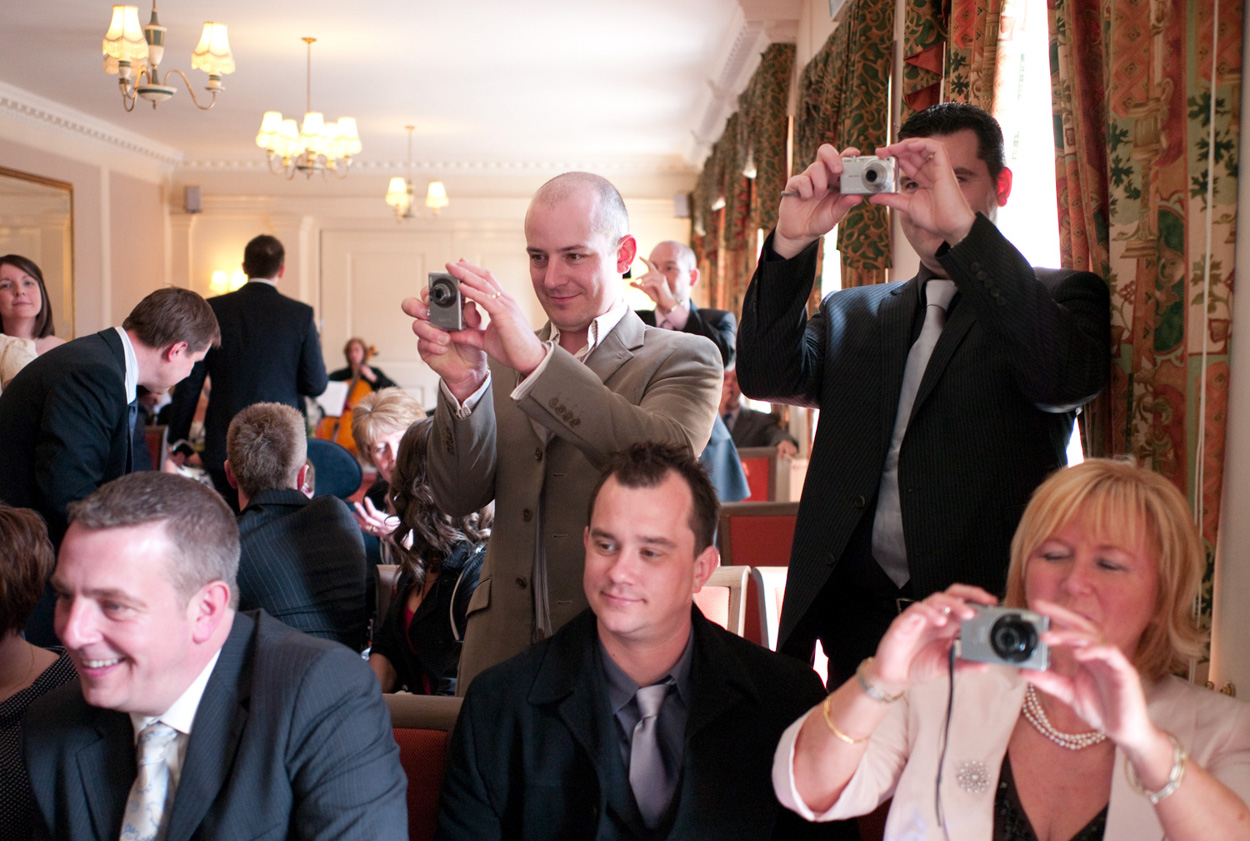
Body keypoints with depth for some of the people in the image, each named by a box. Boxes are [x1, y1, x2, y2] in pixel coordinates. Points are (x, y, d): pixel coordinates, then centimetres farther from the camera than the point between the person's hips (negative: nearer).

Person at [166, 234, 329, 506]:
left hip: (222, 446, 1)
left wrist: (177, 440, 9)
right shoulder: (300, 314, -5)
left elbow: (189, 382, 1)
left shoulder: (213, 310, -1)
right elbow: (316, 385, -2)